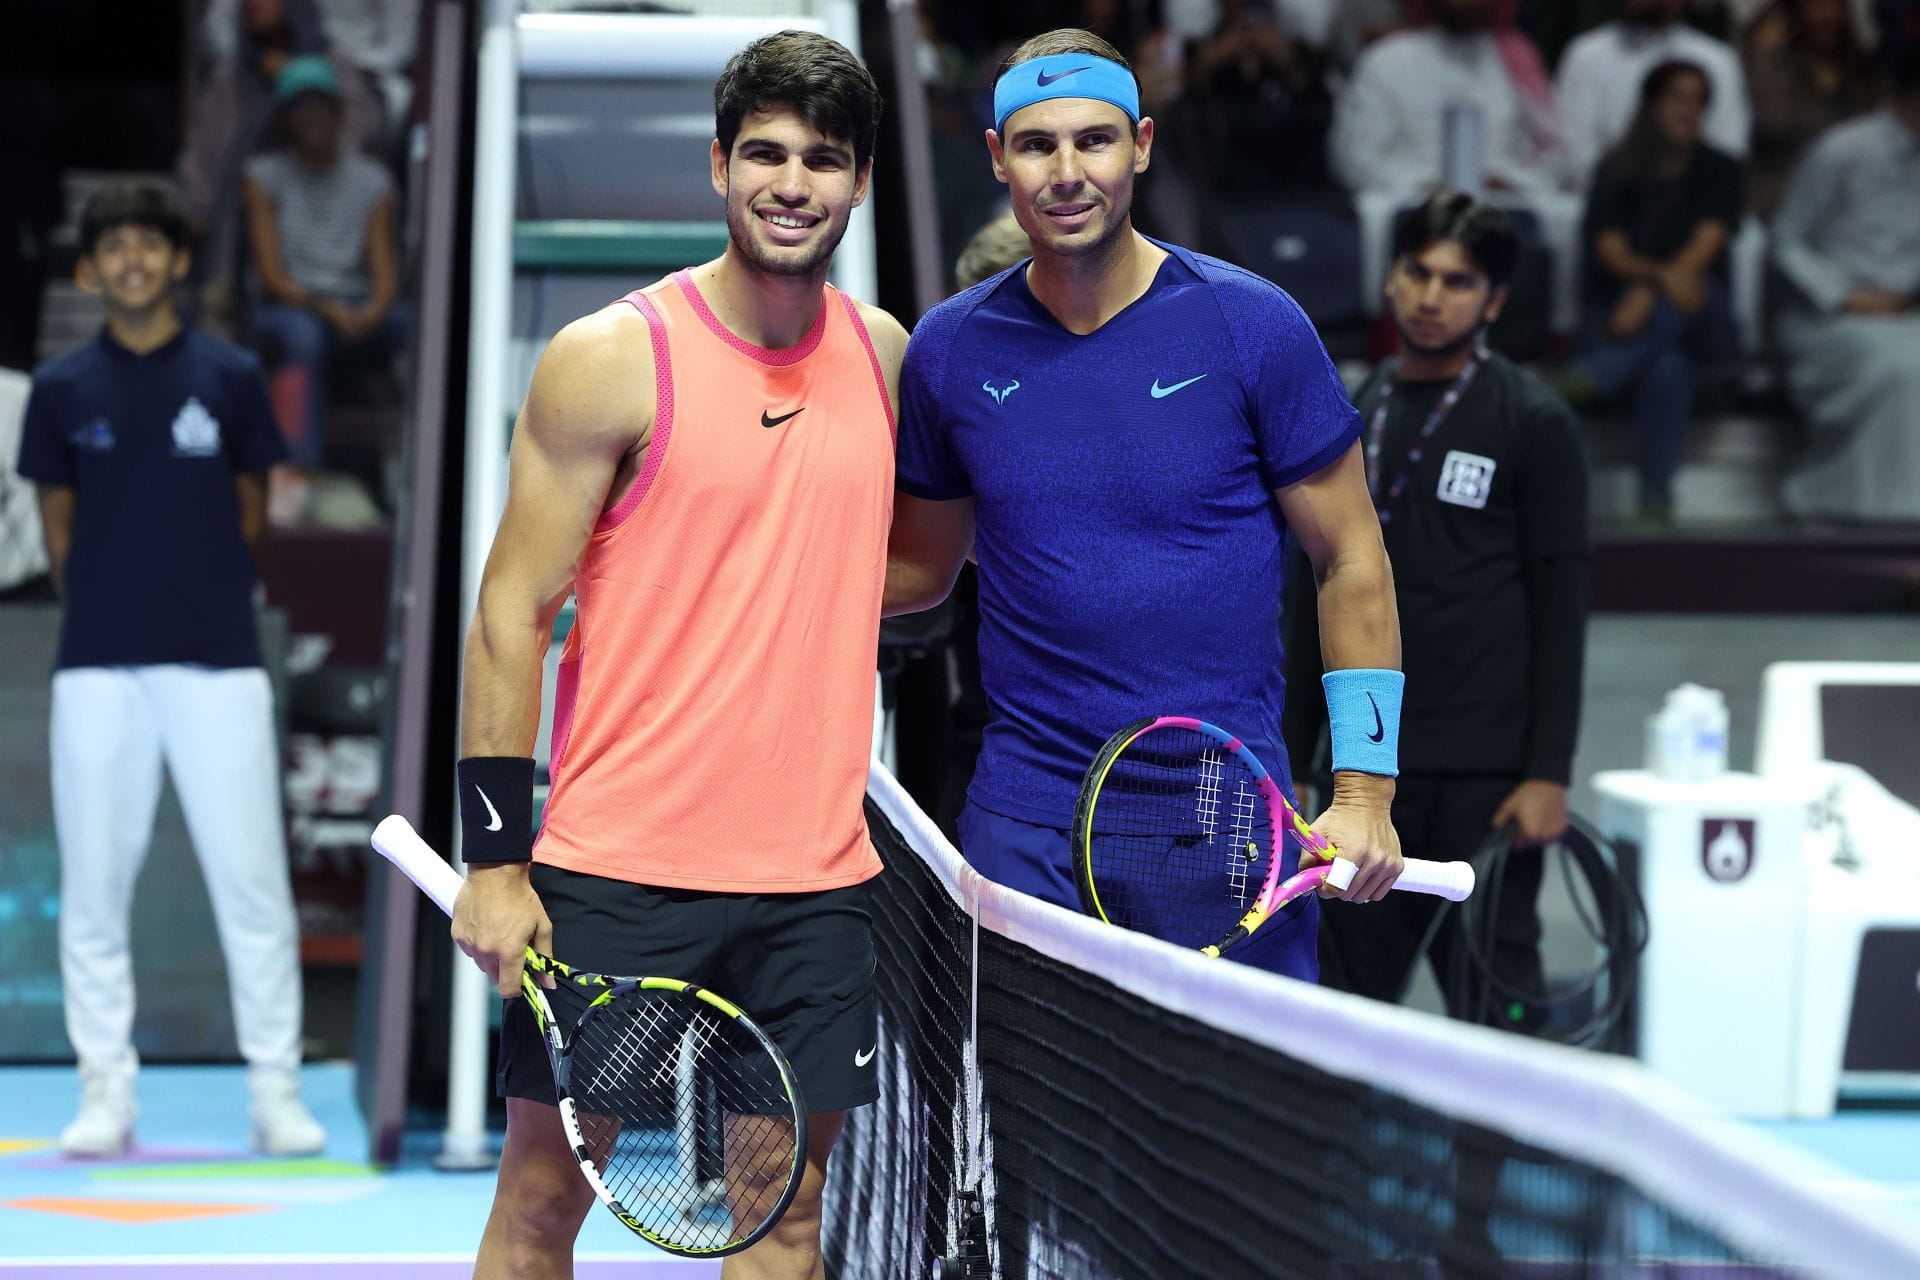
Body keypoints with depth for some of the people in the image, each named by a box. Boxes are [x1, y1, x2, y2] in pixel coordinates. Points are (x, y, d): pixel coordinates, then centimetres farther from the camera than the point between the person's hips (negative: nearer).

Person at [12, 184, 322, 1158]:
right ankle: (105, 1093, 11)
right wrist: (105, 609, 9)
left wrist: (210, 602, 11)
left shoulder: (229, 378, 5)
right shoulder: (62, 390, 6)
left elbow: (251, 511, 12)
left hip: (217, 663, -1)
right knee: (94, 883, 3)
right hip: (98, 666, 1)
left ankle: (277, 1093, 3)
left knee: (251, 877, -3)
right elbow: (58, 524, 12)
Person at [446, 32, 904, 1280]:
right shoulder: (612, 359, -6)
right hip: (620, 870, -4)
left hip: (816, 878, 4)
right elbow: (512, 614, -6)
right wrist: (495, 858, -10)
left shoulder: (885, 355, 9)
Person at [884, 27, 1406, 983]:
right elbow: (917, 566, 17)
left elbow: (1351, 562, 2)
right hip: (1026, 832, 2)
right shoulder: (950, 351, 4)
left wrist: (1363, 793, -4)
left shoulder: (1251, 325, -3)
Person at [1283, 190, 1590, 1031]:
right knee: (1344, 991, 3)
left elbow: (1562, 603, -5)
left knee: (1490, 998, -5)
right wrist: (1290, 763, 14)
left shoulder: (1534, 424, -2)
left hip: (1487, 773, -5)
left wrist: (1549, 773, -11)